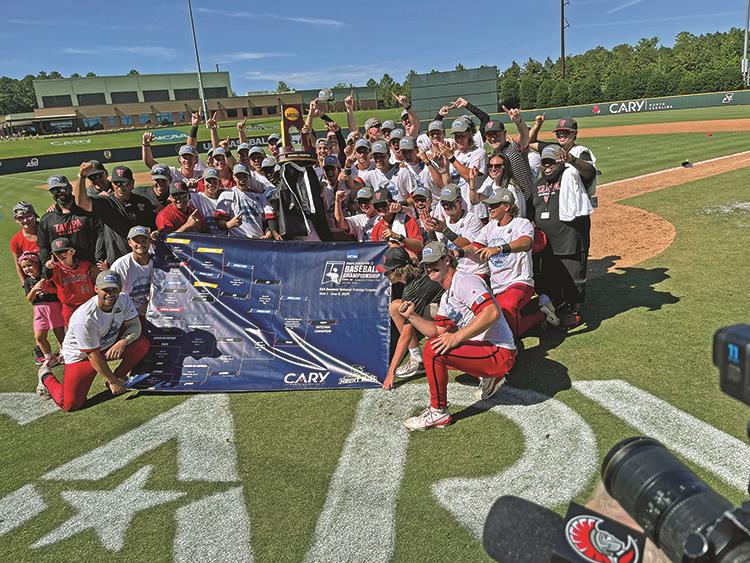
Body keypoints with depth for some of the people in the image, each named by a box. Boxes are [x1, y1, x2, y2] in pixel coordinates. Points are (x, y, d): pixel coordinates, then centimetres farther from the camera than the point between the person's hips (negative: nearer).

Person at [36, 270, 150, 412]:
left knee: (143, 344, -18)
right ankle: (46, 376, 17)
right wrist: (112, 381, -17)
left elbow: (135, 326, -11)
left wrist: (122, 342, -33)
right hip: (80, 355, -5)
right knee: (71, 404, -12)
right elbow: (94, 356, -25)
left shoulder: (124, 301, -16)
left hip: (109, 346, 5)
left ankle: (118, 377, 3)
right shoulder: (85, 319, -32)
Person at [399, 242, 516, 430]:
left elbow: (492, 313, -27)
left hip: (500, 353, -11)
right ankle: (490, 377, 20)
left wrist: (456, 337, -28)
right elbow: (438, 331, 15)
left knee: (433, 350, -23)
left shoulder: (464, 281, -13)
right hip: (481, 346, 11)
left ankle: (438, 413, -7)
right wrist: (412, 316, 3)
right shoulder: (446, 297, 19)